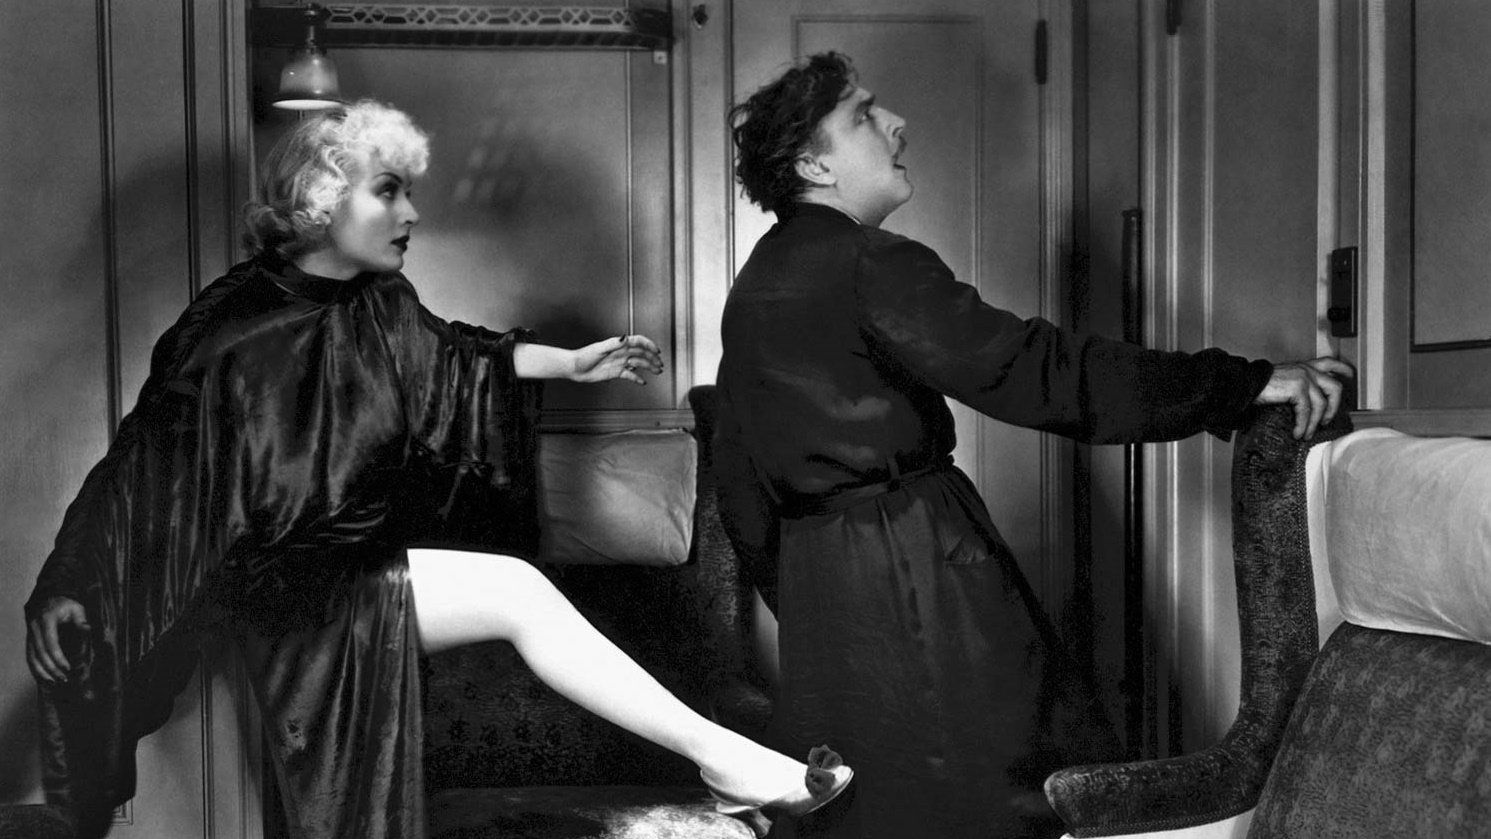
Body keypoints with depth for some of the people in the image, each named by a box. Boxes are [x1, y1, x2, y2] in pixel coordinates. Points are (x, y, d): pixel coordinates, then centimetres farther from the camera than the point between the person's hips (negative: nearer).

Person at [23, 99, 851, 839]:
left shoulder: (380, 305, 1)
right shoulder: (232, 325, -18)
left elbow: (452, 359, 20)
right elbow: (144, 458, -13)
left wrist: (575, 363, 15)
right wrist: (66, 585, -15)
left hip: (371, 554, 9)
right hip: (283, 579, -9)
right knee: (516, 591, -19)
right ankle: (718, 754, -16)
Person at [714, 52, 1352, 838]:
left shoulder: (752, 288, 12)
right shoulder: (871, 266, -14)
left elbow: (740, 482, 17)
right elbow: (1033, 372, -19)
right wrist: (1243, 384, -16)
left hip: (814, 582, 9)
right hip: (917, 565, -9)